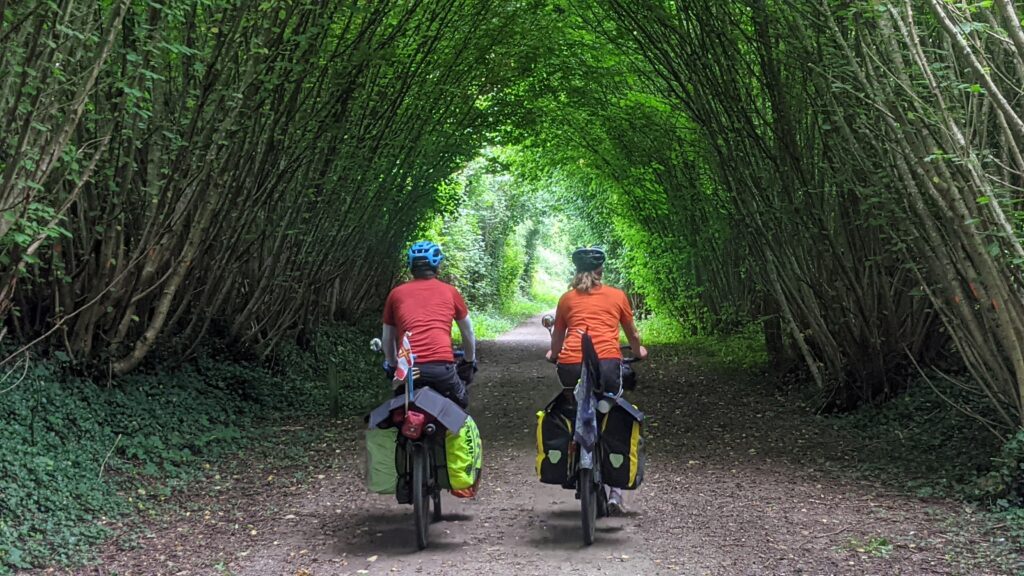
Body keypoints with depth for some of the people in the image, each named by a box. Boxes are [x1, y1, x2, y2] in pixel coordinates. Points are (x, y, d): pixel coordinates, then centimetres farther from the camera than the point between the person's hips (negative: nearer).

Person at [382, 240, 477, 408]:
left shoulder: (396, 293, 17)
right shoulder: (450, 291, 15)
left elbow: (387, 338, 26)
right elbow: (468, 333, 28)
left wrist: (391, 365, 43)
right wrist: (470, 361, 44)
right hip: (442, 367, -1)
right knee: (460, 405, 25)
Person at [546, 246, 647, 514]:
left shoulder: (567, 298, 19)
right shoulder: (617, 296, 17)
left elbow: (557, 338, 29)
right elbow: (632, 334, 30)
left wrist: (553, 355, 51)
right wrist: (638, 351, 51)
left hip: (571, 364, 1)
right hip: (607, 362, -1)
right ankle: (615, 491, 5)